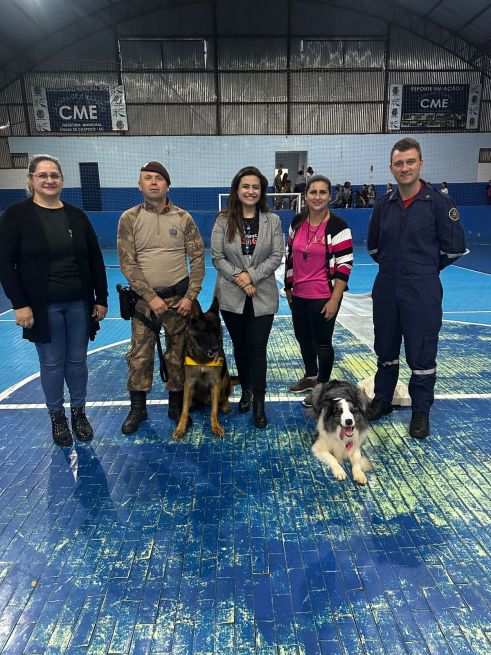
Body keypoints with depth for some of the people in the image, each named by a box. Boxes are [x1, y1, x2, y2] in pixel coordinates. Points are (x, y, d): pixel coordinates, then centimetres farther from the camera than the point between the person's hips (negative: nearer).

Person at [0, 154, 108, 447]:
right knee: (52, 363, 8)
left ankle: (79, 412, 30)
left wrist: (101, 298, 3)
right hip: (43, 306, -2)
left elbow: (96, 259, 6)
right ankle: (57, 416, 27)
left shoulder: (76, 215, 4)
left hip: (80, 303, 3)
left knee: (78, 360, 11)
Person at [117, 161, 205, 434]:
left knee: (178, 355, 9)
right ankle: (138, 408, 23)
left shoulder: (183, 218, 0)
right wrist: (150, 297, -12)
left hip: (179, 297, 0)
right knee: (139, 356, 6)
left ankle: (176, 405, 26)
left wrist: (190, 296, -7)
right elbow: (128, 263, -5)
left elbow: (198, 258, 0)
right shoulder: (129, 218, -1)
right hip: (144, 298, 0)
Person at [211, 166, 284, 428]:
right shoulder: (223, 220, 0)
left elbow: (276, 256, -3)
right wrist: (237, 276, -15)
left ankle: (258, 402, 8)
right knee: (240, 346, 14)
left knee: (257, 348, -2)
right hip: (232, 295, 1)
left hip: (262, 296, -1)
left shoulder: (272, 220, 1)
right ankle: (246, 390, 34)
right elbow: (217, 256, -3)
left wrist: (252, 276, -14)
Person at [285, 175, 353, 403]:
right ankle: (310, 376, 41)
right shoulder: (297, 222, 5)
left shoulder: (338, 226, -12)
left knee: (322, 342, 4)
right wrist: (288, 287, 14)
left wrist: (334, 300, -16)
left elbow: (344, 265, -13)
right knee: (303, 337, 18)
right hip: (299, 295, 6)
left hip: (324, 297, -6)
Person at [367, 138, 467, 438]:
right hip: (386, 291, 4)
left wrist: (426, 269, 6)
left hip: (422, 293, -4)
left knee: (422, 355, 3)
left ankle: (421, 411, 22)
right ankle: (382, 400, 34)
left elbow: (454, 247, -3)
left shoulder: (439, 202, -8)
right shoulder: (384, 205, 5)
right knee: (385, 351, 16)